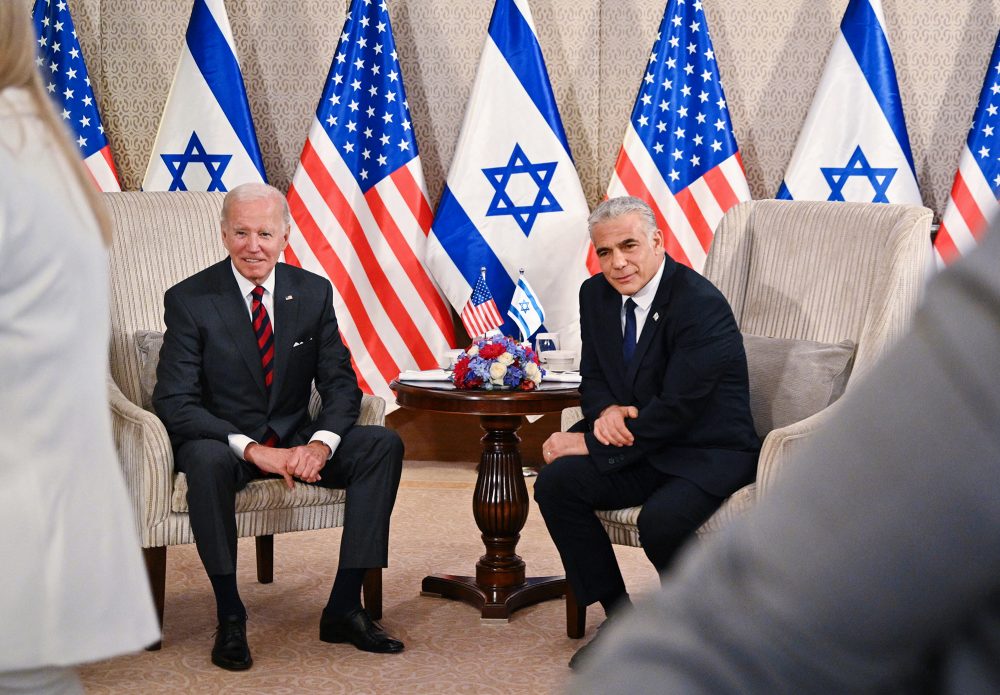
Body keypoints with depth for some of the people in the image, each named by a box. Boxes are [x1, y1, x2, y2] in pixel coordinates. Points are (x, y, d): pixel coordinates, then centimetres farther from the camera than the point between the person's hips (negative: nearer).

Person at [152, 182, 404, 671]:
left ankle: (344, 608, -16)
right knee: (205, 458, -38)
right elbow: (174, 402, -16)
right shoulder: (189, 300, -10)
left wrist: (321, 443, -23)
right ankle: (229, 616, -24)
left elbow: (340, 383, 0)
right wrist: (252, 449, -29)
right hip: (221, 441, -4)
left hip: (295, 439, 4)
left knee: (383, 445, -18)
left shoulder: (313, 292, 1)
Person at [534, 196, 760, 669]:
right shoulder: (596, 294, 4)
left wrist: (590, 443, -21)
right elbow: (593, 377, 12)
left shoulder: (702, 305, -21)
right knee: (556, 482, -16)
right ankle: (618, 617, -2)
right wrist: (605, 411, -13)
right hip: (640, 448, 7)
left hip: (708, 453, -7)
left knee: (661, 519, -34)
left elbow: (676, 409, -24)